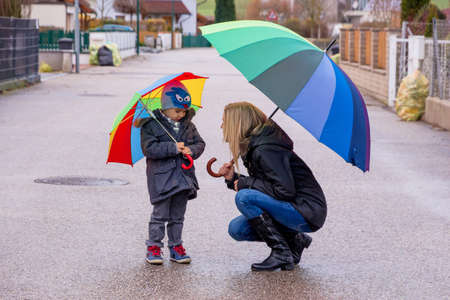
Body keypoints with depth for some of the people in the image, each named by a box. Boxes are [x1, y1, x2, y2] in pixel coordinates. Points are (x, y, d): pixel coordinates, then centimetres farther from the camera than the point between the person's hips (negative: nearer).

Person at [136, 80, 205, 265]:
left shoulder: (187, 125, 10)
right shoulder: (151, 125, -7)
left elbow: (199, 143, 12)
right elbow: (149, 149, -16)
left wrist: (191, 150, -11)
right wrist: (173, 148, -20)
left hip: (183, 176, 5)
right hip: (161, 177, -5)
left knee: (178, 215, 12)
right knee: (160, 214, -2)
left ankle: (176, 246, 20)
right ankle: (153, 247, 7)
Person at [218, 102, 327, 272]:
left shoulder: (265, 150, -21)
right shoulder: (253, 146, 10)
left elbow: (285, 191, -26)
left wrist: (246, 183, -17)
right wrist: (233, 179, 0)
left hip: (308, 214, -10)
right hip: (293, 208, 10)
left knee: (244, 197, -24)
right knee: (237, 229, 1)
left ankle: (281, 253, -15)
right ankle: (295, 241, 10)